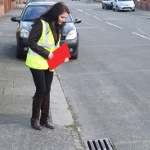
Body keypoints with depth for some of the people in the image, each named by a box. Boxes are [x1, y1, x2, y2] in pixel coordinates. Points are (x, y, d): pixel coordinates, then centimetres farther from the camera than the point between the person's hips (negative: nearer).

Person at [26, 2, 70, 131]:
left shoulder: (58, 27, 7)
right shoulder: (41, 23, -17)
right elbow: (31, 42, -18)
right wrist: (46, 53, -21)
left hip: (49, 63, 7)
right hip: (37, 62, -7)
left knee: (47, 90, 10)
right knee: (41, 90, -4)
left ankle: (45, 118, 22)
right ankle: (35, 119, 13)